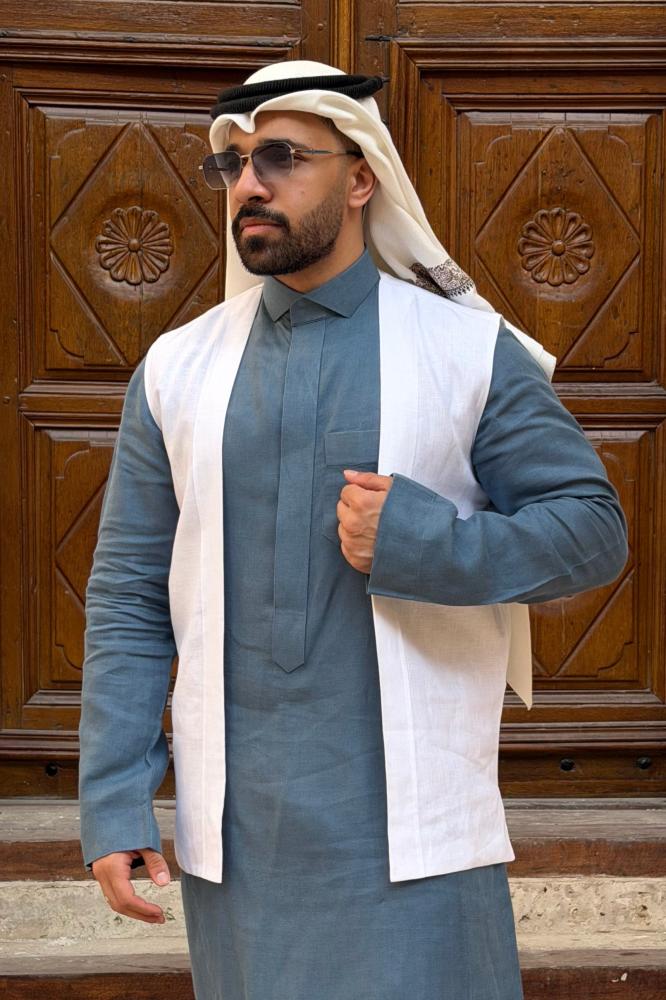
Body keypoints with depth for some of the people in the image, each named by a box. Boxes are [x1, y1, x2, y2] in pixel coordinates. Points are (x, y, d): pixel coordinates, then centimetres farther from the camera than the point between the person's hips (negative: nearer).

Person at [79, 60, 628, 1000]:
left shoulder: (470, 351, 0)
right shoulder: (177, 369, 7)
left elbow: (593, 525, -1)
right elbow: (128, 596, 6)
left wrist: (427, 546, -16)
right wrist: (113, 804, 0)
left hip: (411, 824, -2)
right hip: (234, 832, 2)